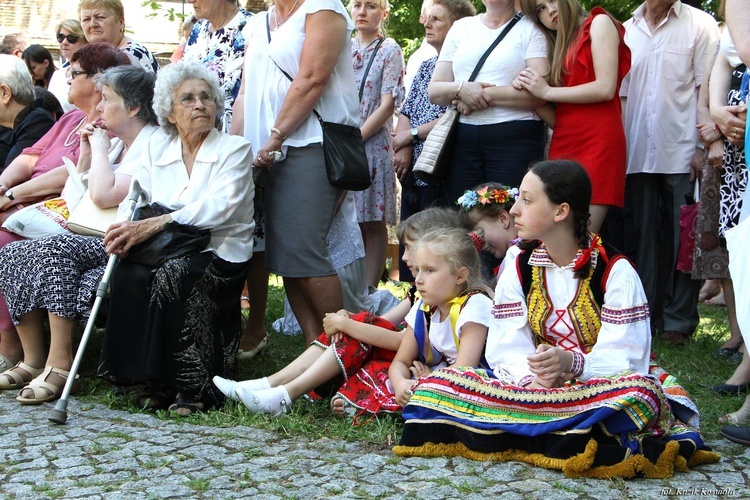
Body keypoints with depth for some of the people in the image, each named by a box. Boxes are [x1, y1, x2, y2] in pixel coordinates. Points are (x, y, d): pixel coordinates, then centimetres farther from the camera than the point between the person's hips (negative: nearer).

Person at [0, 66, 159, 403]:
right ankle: (33, 360, -7)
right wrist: (86, 154, 14)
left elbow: (103, 195, -25)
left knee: (54, 250, -30)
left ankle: (59, 364, -25)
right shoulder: (118, 145, 20)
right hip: (93, 240, 10)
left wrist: (100, 149, -9)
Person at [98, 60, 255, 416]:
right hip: (166, 253, 4)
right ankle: (157, 379, -15)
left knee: (174, 275, -34)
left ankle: (194, 386, -20)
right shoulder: (156, 151, 15)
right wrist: (126, 232, -20)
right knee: (130, 274, -28)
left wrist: (153, 225, -27)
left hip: (221, 255, -4)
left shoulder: (234, 149, 1)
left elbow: (219, 207, -16)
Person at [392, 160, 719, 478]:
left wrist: (572, 363, -34)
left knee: (640, 391, -40)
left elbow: (625, 356, -14)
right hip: (532, 387, 4)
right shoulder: (519, 269, 6)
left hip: (600, 386, -4)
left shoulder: (615, 271, -6)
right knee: (439, 384, -22)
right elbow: (507, 351, -1)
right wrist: (533, 376, -25)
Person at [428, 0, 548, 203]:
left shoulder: (531, 29, 4)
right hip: (462, 140, 4)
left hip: (515, 139, -4)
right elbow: (434, 91, 12)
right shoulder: (460, 28, 17)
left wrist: (485, 95, -11)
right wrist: (462, 89, -9)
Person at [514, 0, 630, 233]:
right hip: (562, 144, 7)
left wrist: (547, 92, -2)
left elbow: (606, 88, -9)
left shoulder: (599, 23, 5)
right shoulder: (557, 47, 24)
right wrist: (531, 91, -1)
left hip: (597, 142, -7)